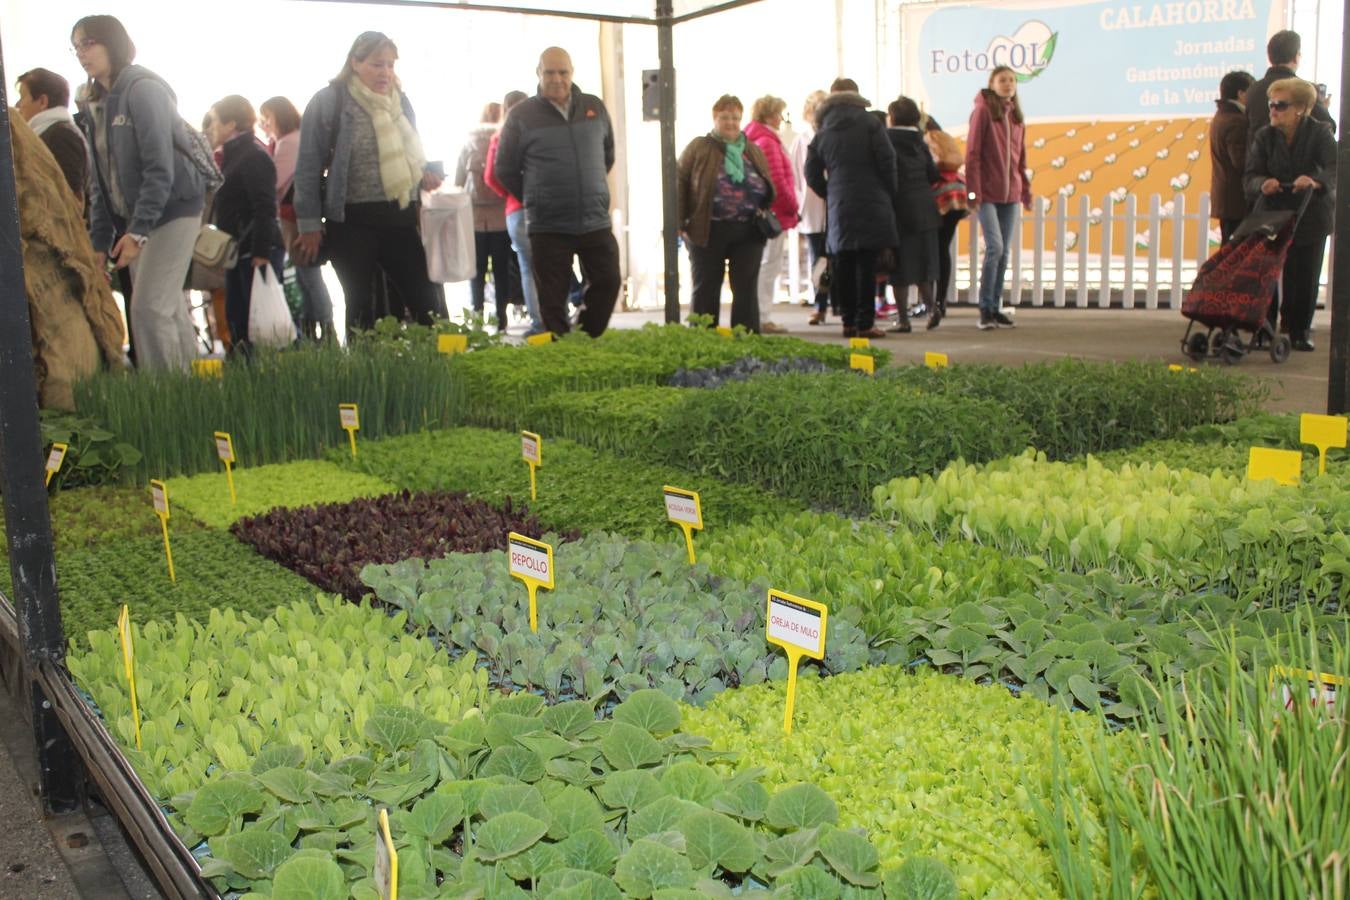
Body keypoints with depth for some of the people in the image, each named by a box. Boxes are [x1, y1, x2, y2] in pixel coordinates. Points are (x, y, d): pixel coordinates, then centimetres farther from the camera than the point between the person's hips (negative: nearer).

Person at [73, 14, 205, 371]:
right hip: (132, 220, 7)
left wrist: (138, 230, -22)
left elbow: (160, 168, -18)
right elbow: (100, 179, 14)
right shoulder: (94, 104, 13)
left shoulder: (144, 89, -10)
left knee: (149, 309, -14)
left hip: (171, 210, -7)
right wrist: (100, 240, 7)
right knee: (168, 309, 8)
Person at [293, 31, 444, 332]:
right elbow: (309, 166, -4)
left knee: (426, 301, 2)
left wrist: (426, 171, 0)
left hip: (398, 217, 5)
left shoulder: (400, 100, 11)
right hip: (351, 220, -4)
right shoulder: (329, 101, -6)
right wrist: (309, 223, -5)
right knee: (361, 307, 4)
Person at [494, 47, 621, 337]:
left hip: (596, 221, 3)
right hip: (547, 226, -3)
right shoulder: (521, 116, -3)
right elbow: (504, 170, 2)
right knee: (553, 300, 1)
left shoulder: (595, 107, 7)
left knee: (607, 283, 6)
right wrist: (536, 200, 7)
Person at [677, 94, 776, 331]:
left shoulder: (753, 151, 15)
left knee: (746, 290, 4)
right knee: (706, 289, 4)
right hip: (708, 231, -3)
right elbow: (680, 183, -1)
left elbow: (769, 188, 21)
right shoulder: (698, 148, 3)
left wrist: (764, 212, 2)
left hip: (748, 232, 3)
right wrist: (680, 222, -9)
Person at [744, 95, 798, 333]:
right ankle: (763, 319, -5)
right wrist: (792, 208, -6)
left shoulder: (754, 139, 16)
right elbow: (777, 182, -17)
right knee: (770, 265, -7)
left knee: (764, 266, 13)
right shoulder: (767, 142, -14)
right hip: (775, 214, -10)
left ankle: (759, 316, 16)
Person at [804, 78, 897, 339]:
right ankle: (864, 323, -4)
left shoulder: (822, 132, 10)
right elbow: (886, 161, -5)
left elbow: (812, 174, 11)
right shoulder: (869, 122, -1)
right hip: (871, 205, -4)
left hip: (838, 208, 4)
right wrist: (889, 193, 6)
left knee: (843, 266, 8)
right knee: (866, 266, -3)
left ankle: (849, 322, 11)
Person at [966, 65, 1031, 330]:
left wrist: (1026, 190, 15)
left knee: (1004, 253, 6)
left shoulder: (1016, 116, 14)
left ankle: (995, 307, 14)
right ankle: (985, 308, -5)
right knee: (994, 247, -15)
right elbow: (972, 154, -8)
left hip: (1010, 194, 6)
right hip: (987, 192, -6)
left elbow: (1021, 157, 19)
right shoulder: (983, 111, -4)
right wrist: (974, 191, -14)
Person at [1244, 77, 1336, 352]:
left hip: (1312, 218, -1)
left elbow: (1334, 168, -23)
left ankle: (1301, 331, 13)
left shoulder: (1319, 133, -9)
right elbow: (1250, 176, -8)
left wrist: (1316, 182, -45)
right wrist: (1262, 184, -33)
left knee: (1306, 276, 1)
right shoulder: (1265, 137, -1)